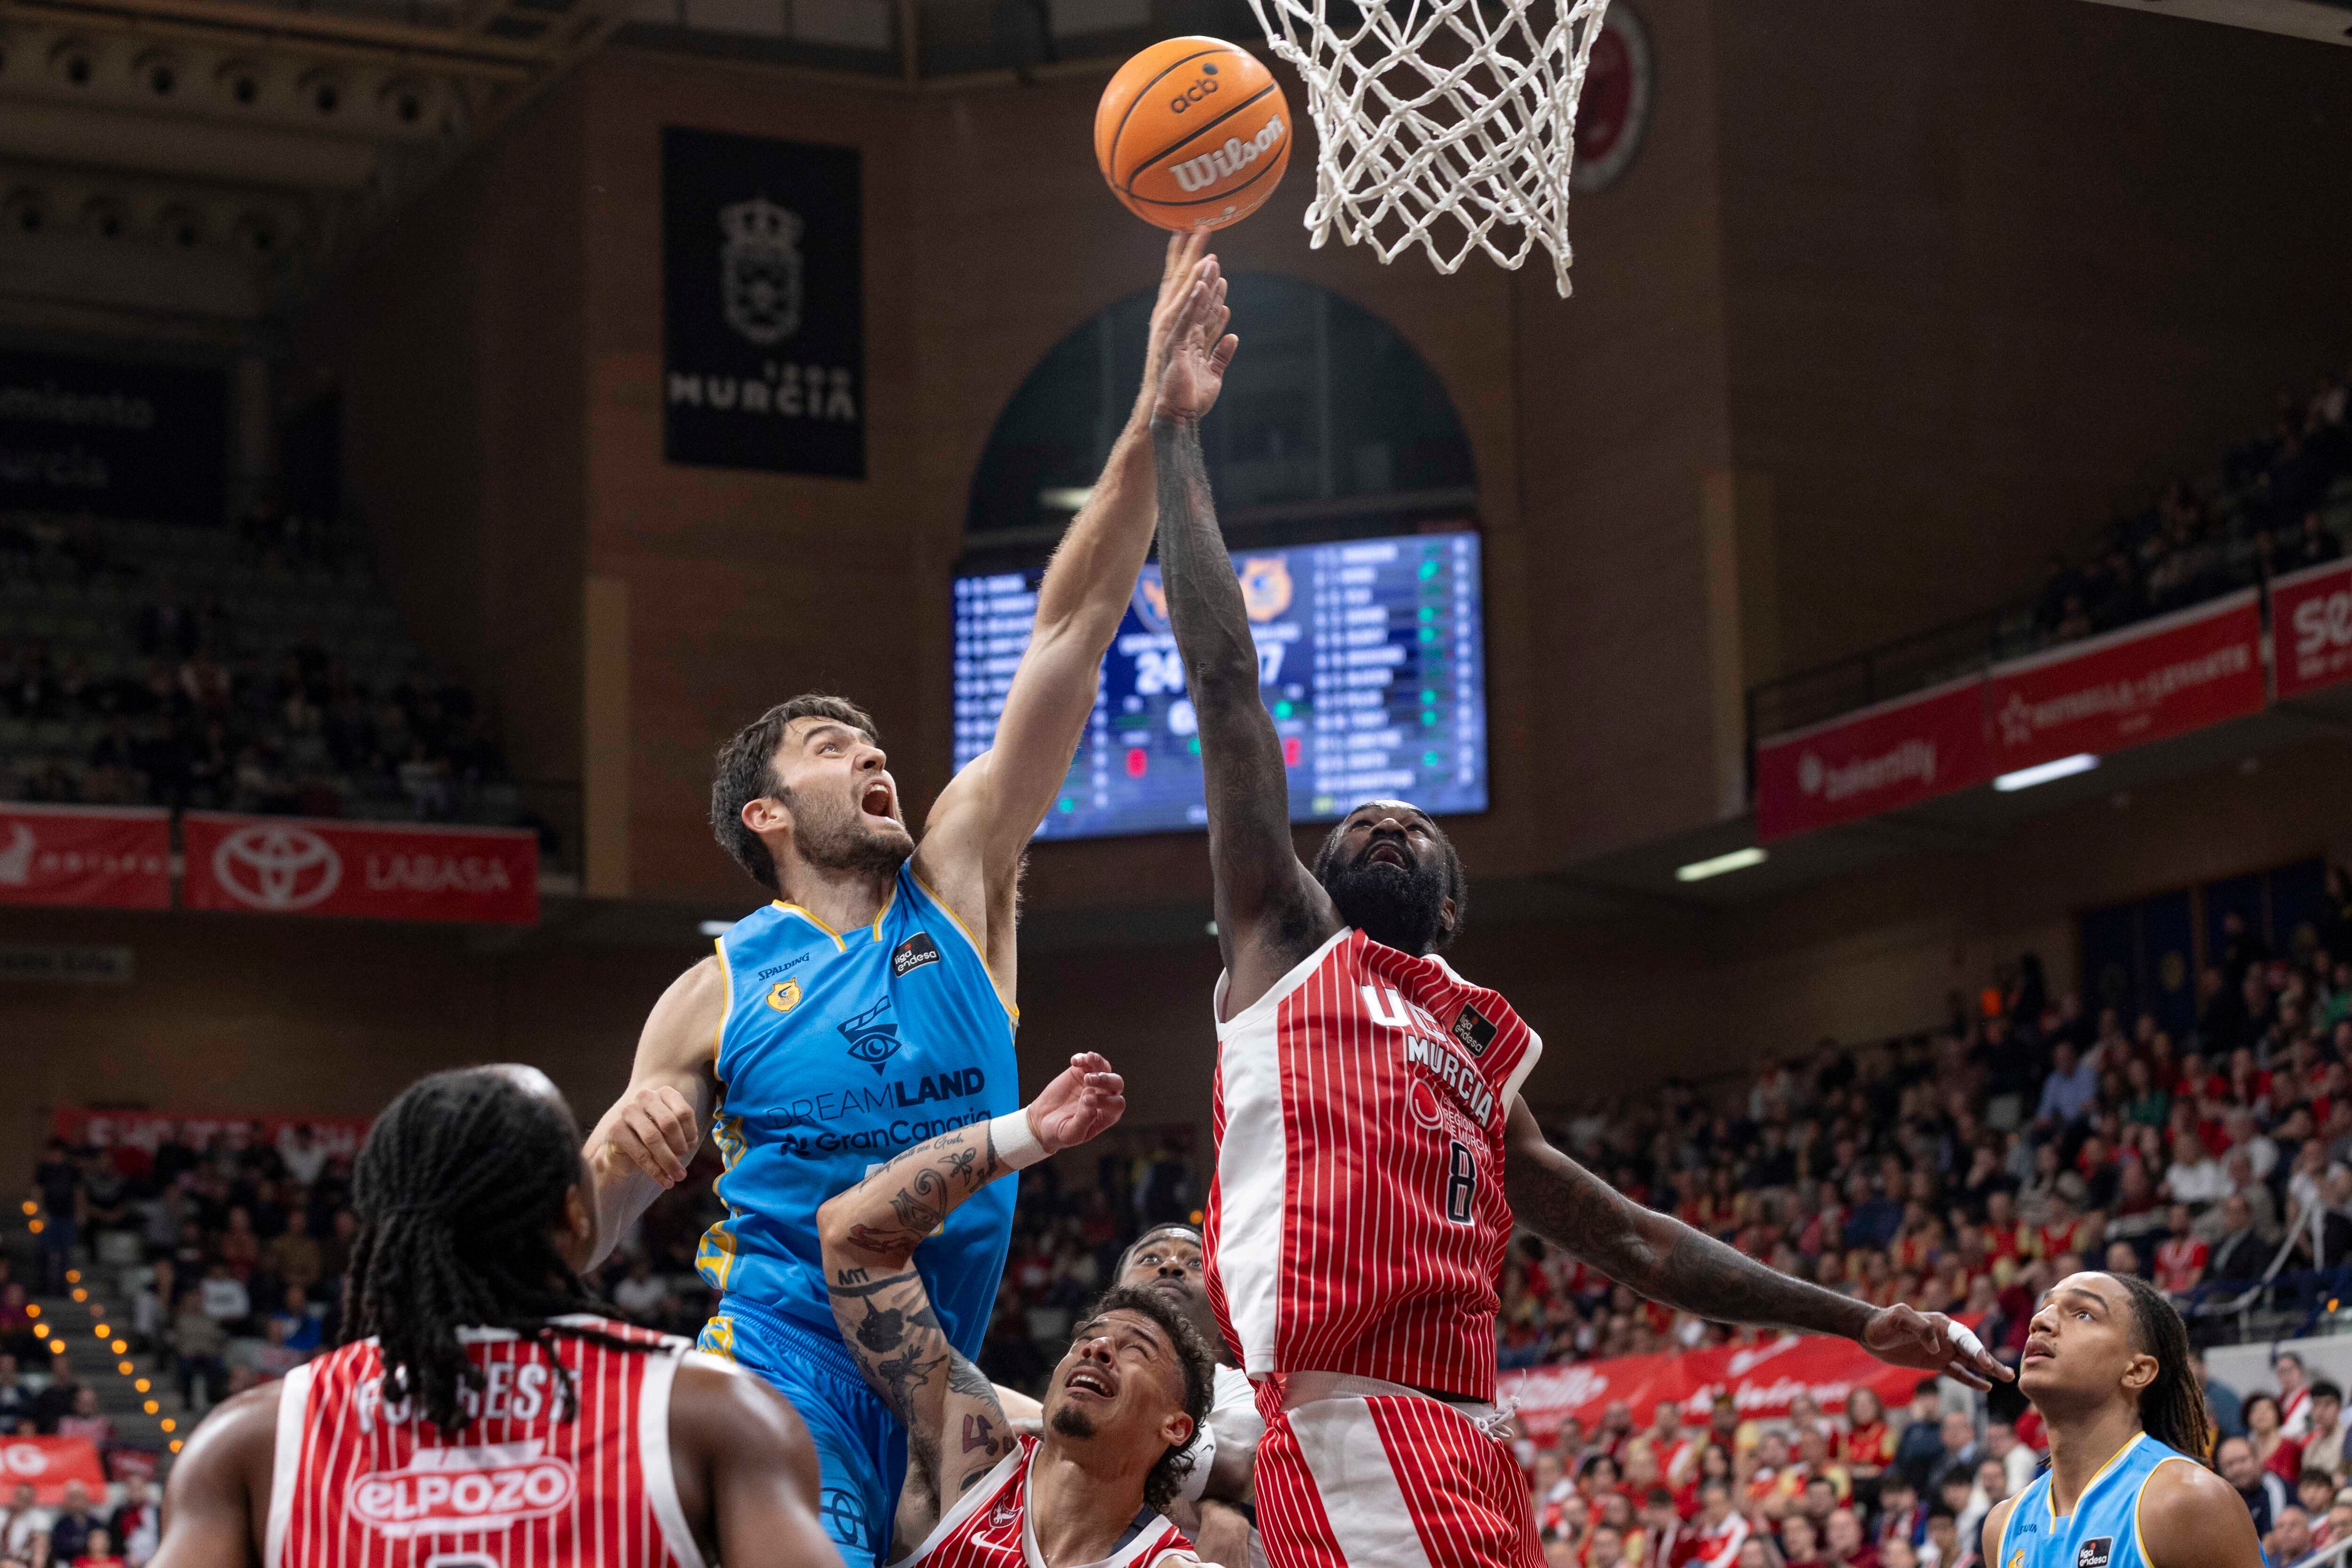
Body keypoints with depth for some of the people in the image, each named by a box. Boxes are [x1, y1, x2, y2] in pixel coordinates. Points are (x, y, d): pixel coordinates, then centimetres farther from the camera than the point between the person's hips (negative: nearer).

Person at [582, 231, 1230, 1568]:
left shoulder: (958, 884, 9)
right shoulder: (720, 996, 3)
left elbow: (1067, 640, 2)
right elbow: (580, 1236, 6)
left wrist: (1155, 422, -4)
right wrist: (623, 1154, -19)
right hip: (782, 1364, -4)